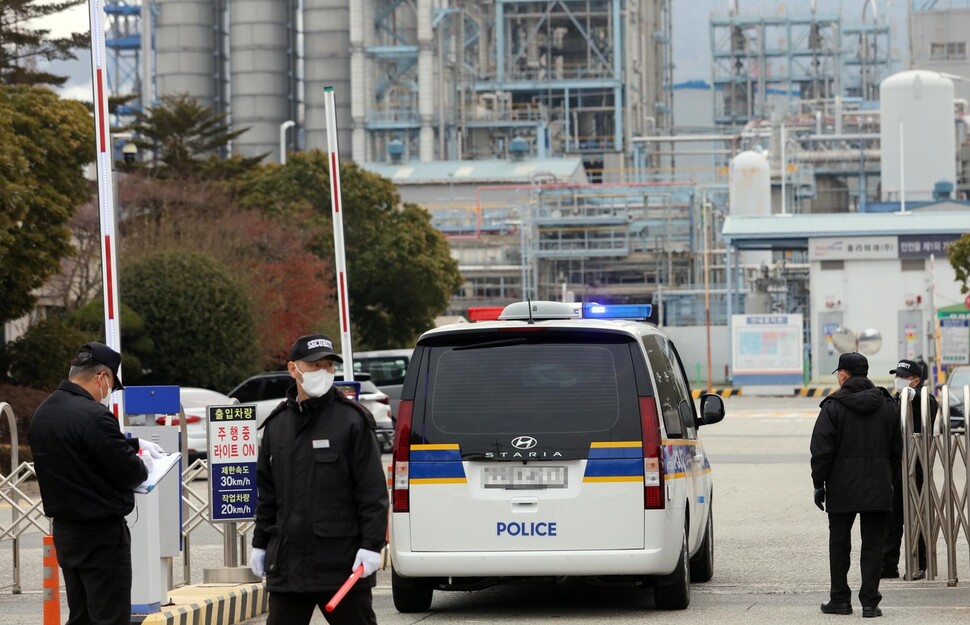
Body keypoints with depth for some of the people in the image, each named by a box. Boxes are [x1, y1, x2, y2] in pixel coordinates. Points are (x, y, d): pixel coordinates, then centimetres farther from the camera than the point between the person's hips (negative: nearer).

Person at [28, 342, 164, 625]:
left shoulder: (42, 413, 7)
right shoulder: (93, 416, -23)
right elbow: (128, 473, -18)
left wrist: (135, 444, 19)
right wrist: (143, 465, 4)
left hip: (64, 530, 9)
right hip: (102, 536, -9)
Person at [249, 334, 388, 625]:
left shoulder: (353, 420, -4)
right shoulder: (277, 424, 12)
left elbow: (372, 491, -8)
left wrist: (371, 545, -14)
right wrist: (260, 544, 18)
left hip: (342, 563, -5)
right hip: (287, 562, 5)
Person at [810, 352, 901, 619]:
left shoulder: (833, 406, -7)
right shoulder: (886, 405, 6)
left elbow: (821, 450, -9)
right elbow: (897, 449, 11)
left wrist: (818, 483, -1)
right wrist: (889, 478, 18)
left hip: (842, 488, -3)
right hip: (878, 487, 3)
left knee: (839, 544, 10)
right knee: (873, 544, 5)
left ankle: (840, 599, 13)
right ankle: (870, 601, 0)